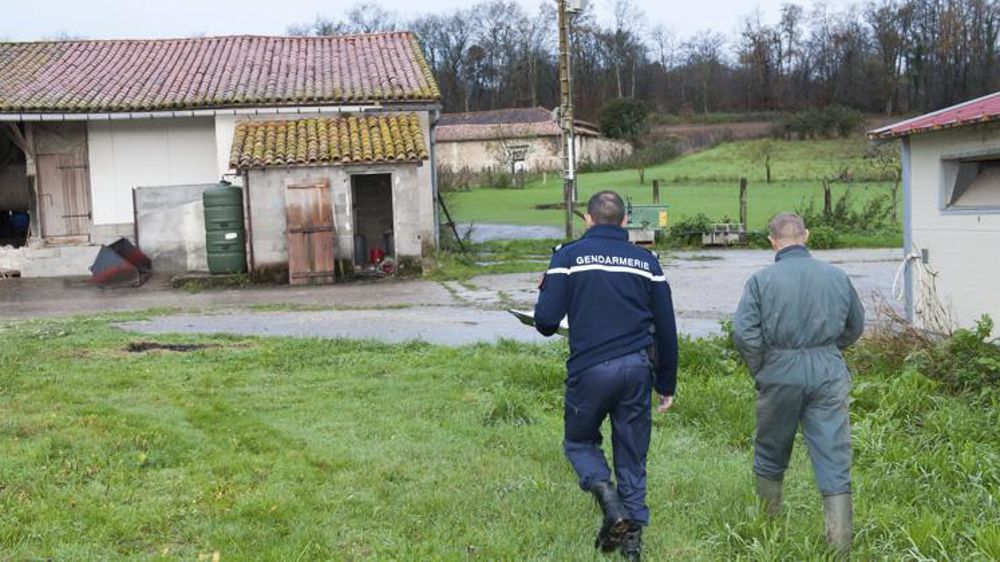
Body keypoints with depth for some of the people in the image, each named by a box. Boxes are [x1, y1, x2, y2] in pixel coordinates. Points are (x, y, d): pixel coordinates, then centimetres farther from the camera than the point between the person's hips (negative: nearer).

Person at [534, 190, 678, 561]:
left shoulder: (569, 256, 0)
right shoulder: (646, 260, 9)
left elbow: (546, 320, -7)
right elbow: (666, 328, 10)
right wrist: (666, 384, 19)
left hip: (590, 369, -3)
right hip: (637, 368, 3)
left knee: (579, 441, 18)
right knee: (632, 457, 13)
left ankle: (610, 501, -6)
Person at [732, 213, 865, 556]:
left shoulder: (762, 280, -7)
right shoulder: (836, 277, 3)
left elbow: (743, 334, -13)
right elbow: (855, 327, 14)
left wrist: (760, 371, 2)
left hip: (780, 373, -1)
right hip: (829, 374, 1)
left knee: (771, 457, 17)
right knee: (834, 460, 3)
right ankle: (841, 544, 2)